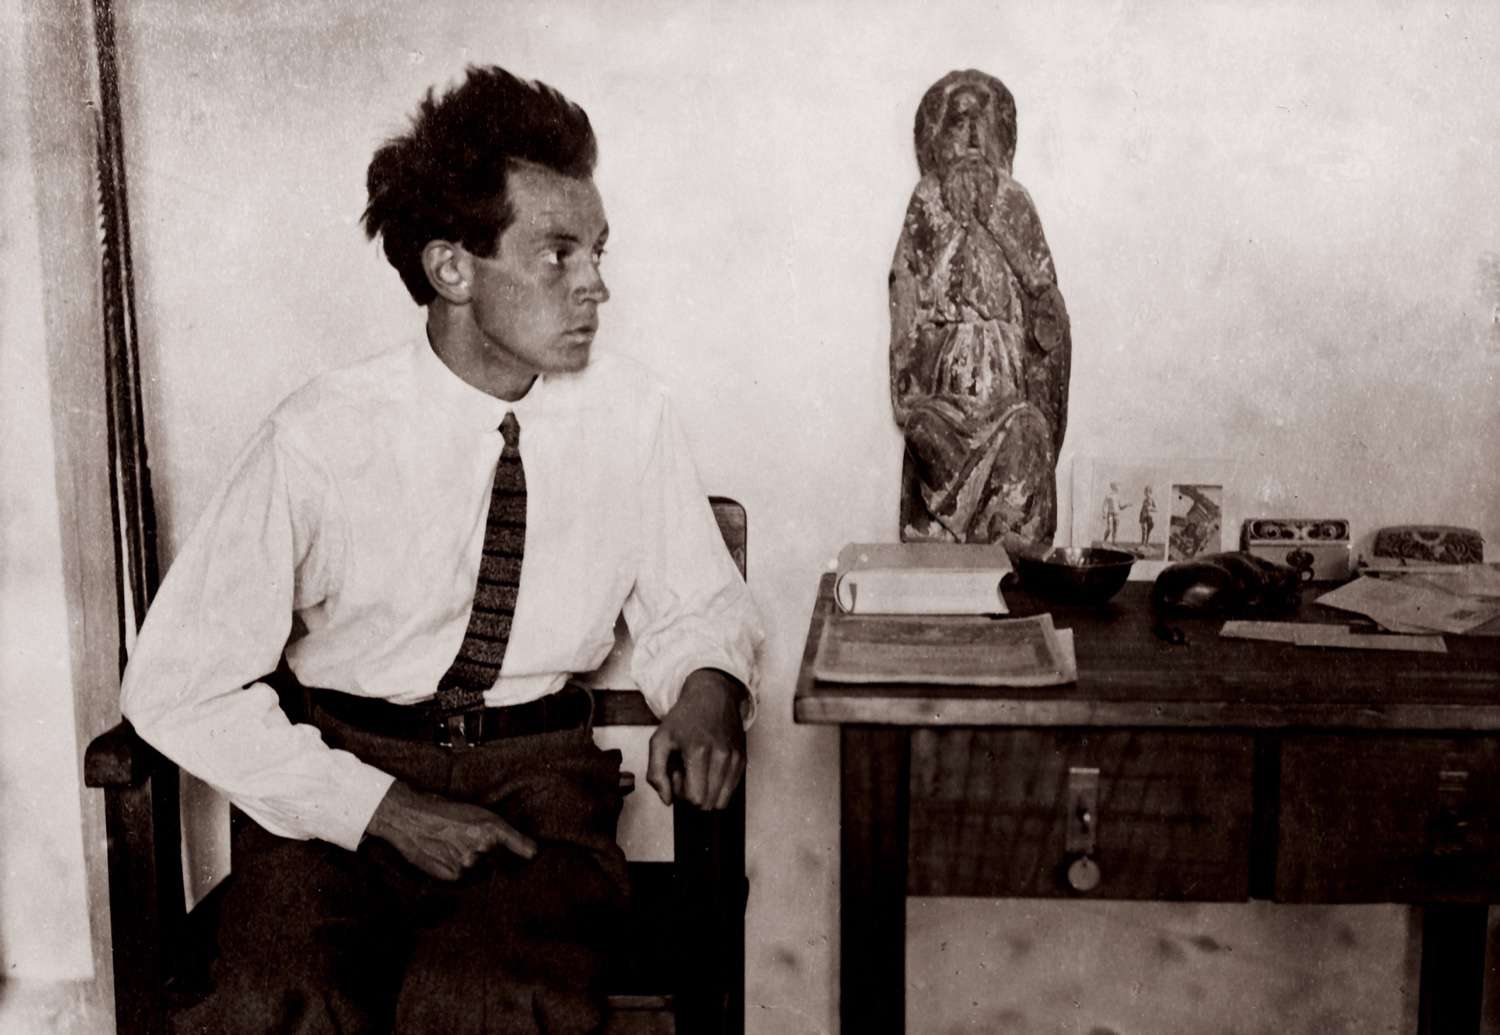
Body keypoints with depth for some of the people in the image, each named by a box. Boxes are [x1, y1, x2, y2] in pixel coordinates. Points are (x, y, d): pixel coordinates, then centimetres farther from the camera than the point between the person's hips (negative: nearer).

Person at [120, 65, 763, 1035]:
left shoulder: (632, 415, -3)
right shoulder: (320, 442, -10)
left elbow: (699, 604, 11)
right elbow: (181, 683, -7)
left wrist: (709, 686, -12)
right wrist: (382, 809, -16)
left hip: (541, 773, 1)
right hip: (350, 770, -1)